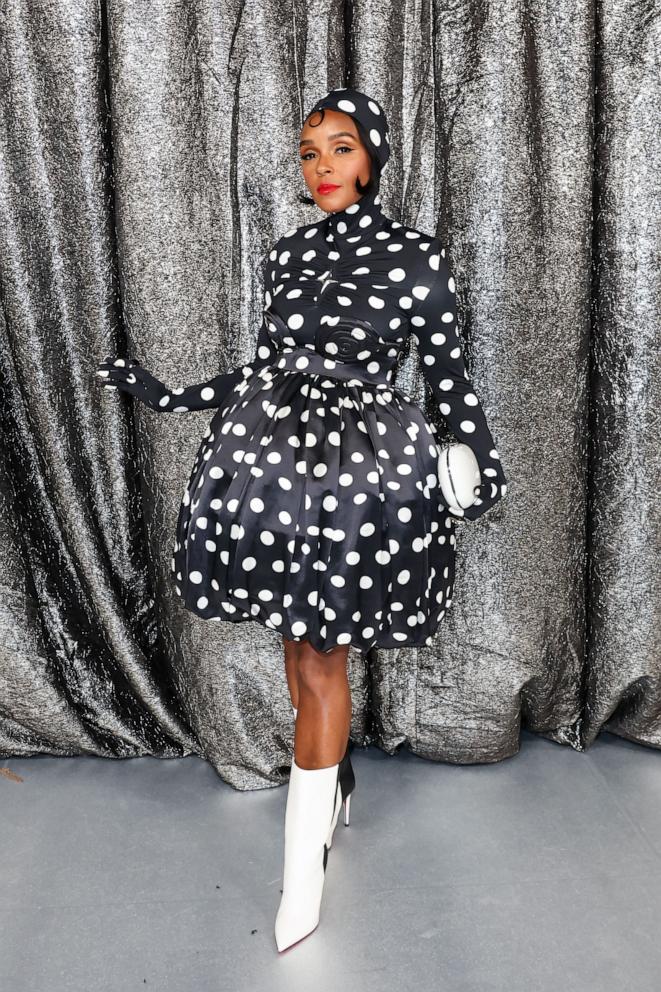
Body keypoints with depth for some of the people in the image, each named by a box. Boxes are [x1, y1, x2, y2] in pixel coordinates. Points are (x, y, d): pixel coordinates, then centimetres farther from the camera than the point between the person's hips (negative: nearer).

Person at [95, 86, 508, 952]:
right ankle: (334, 780, 39)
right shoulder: (288, 253, 11)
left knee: (323, 659, -1)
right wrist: (170, 397, 15)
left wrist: (487, 464, -4)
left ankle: (304, 859, 13)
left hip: (361, 468, -5)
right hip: (274, 458, 5)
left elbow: (448, 373, 1)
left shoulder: (416, 256, -2)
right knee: (298, 640, 15)